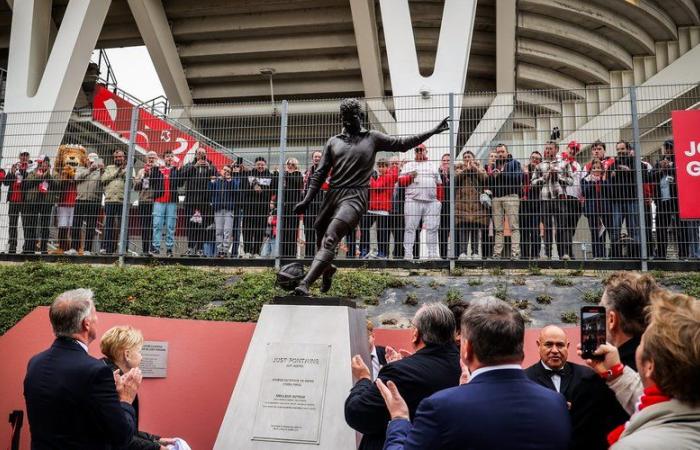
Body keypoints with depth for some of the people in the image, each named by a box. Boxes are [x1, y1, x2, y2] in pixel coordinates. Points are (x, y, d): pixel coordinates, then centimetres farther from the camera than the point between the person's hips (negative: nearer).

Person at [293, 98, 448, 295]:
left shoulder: (373, 138, 12)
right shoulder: (334, 141, 16)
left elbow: (402, 143, 15)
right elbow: (320, 173, 13)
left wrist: (432, 132, 12)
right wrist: (307, 200, 4)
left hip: (355, 197, -4)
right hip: (332, 194, 4)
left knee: (330, 239, -21)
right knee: (321, 240, 11)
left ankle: (305, 284, -30)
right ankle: (327, 271, 42)